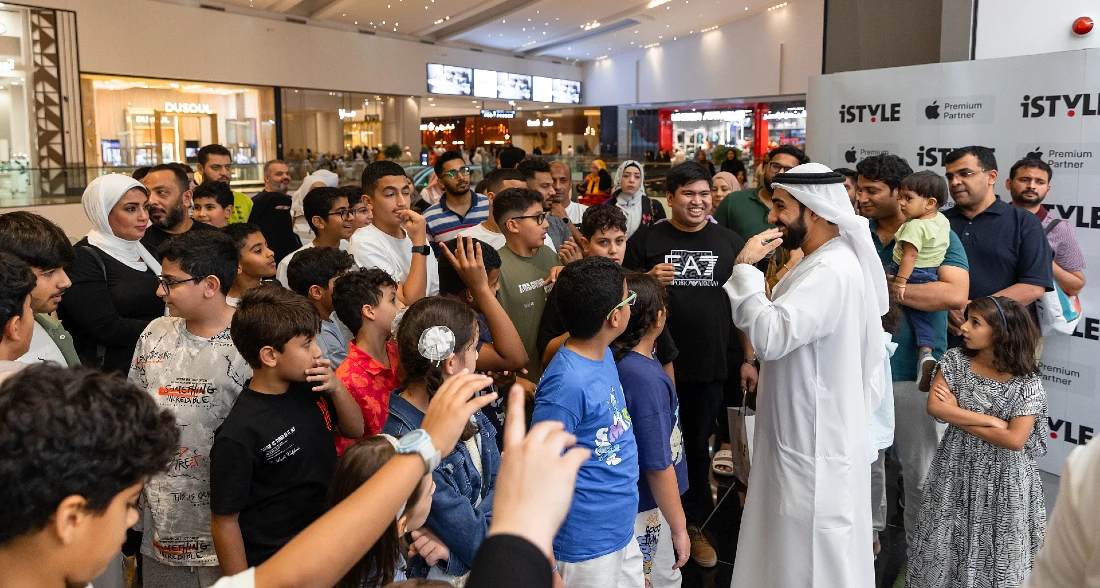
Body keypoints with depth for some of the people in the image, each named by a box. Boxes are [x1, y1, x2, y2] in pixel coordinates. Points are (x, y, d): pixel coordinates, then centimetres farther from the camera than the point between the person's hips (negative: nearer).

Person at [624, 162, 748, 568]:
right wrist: (649, 279, -18)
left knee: (697, 446, 13)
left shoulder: (730, 243, 5)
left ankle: (694, 524, 30)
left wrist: (748, 359, 6)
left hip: (710, 367, 2)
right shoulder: (646, 240, -1)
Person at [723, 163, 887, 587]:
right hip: (806, 434, 10)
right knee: (798, 548, 21)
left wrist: (745, 268, -26)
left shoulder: (830, 271, -23)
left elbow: (769, 336, -33)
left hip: (815, 441, -10)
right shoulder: (828, 261, 11)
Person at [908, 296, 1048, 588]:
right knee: (947, 543, 11)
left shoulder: (1027, 383, -12)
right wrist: (992, 420, -18)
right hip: (956, 469, 3)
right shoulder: (955, 360, -4)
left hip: (1002, 476, -2)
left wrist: (956, 415, -16)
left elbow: (1015, 440, -19)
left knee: (996, 551, 8)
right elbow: (934, 406, -14)